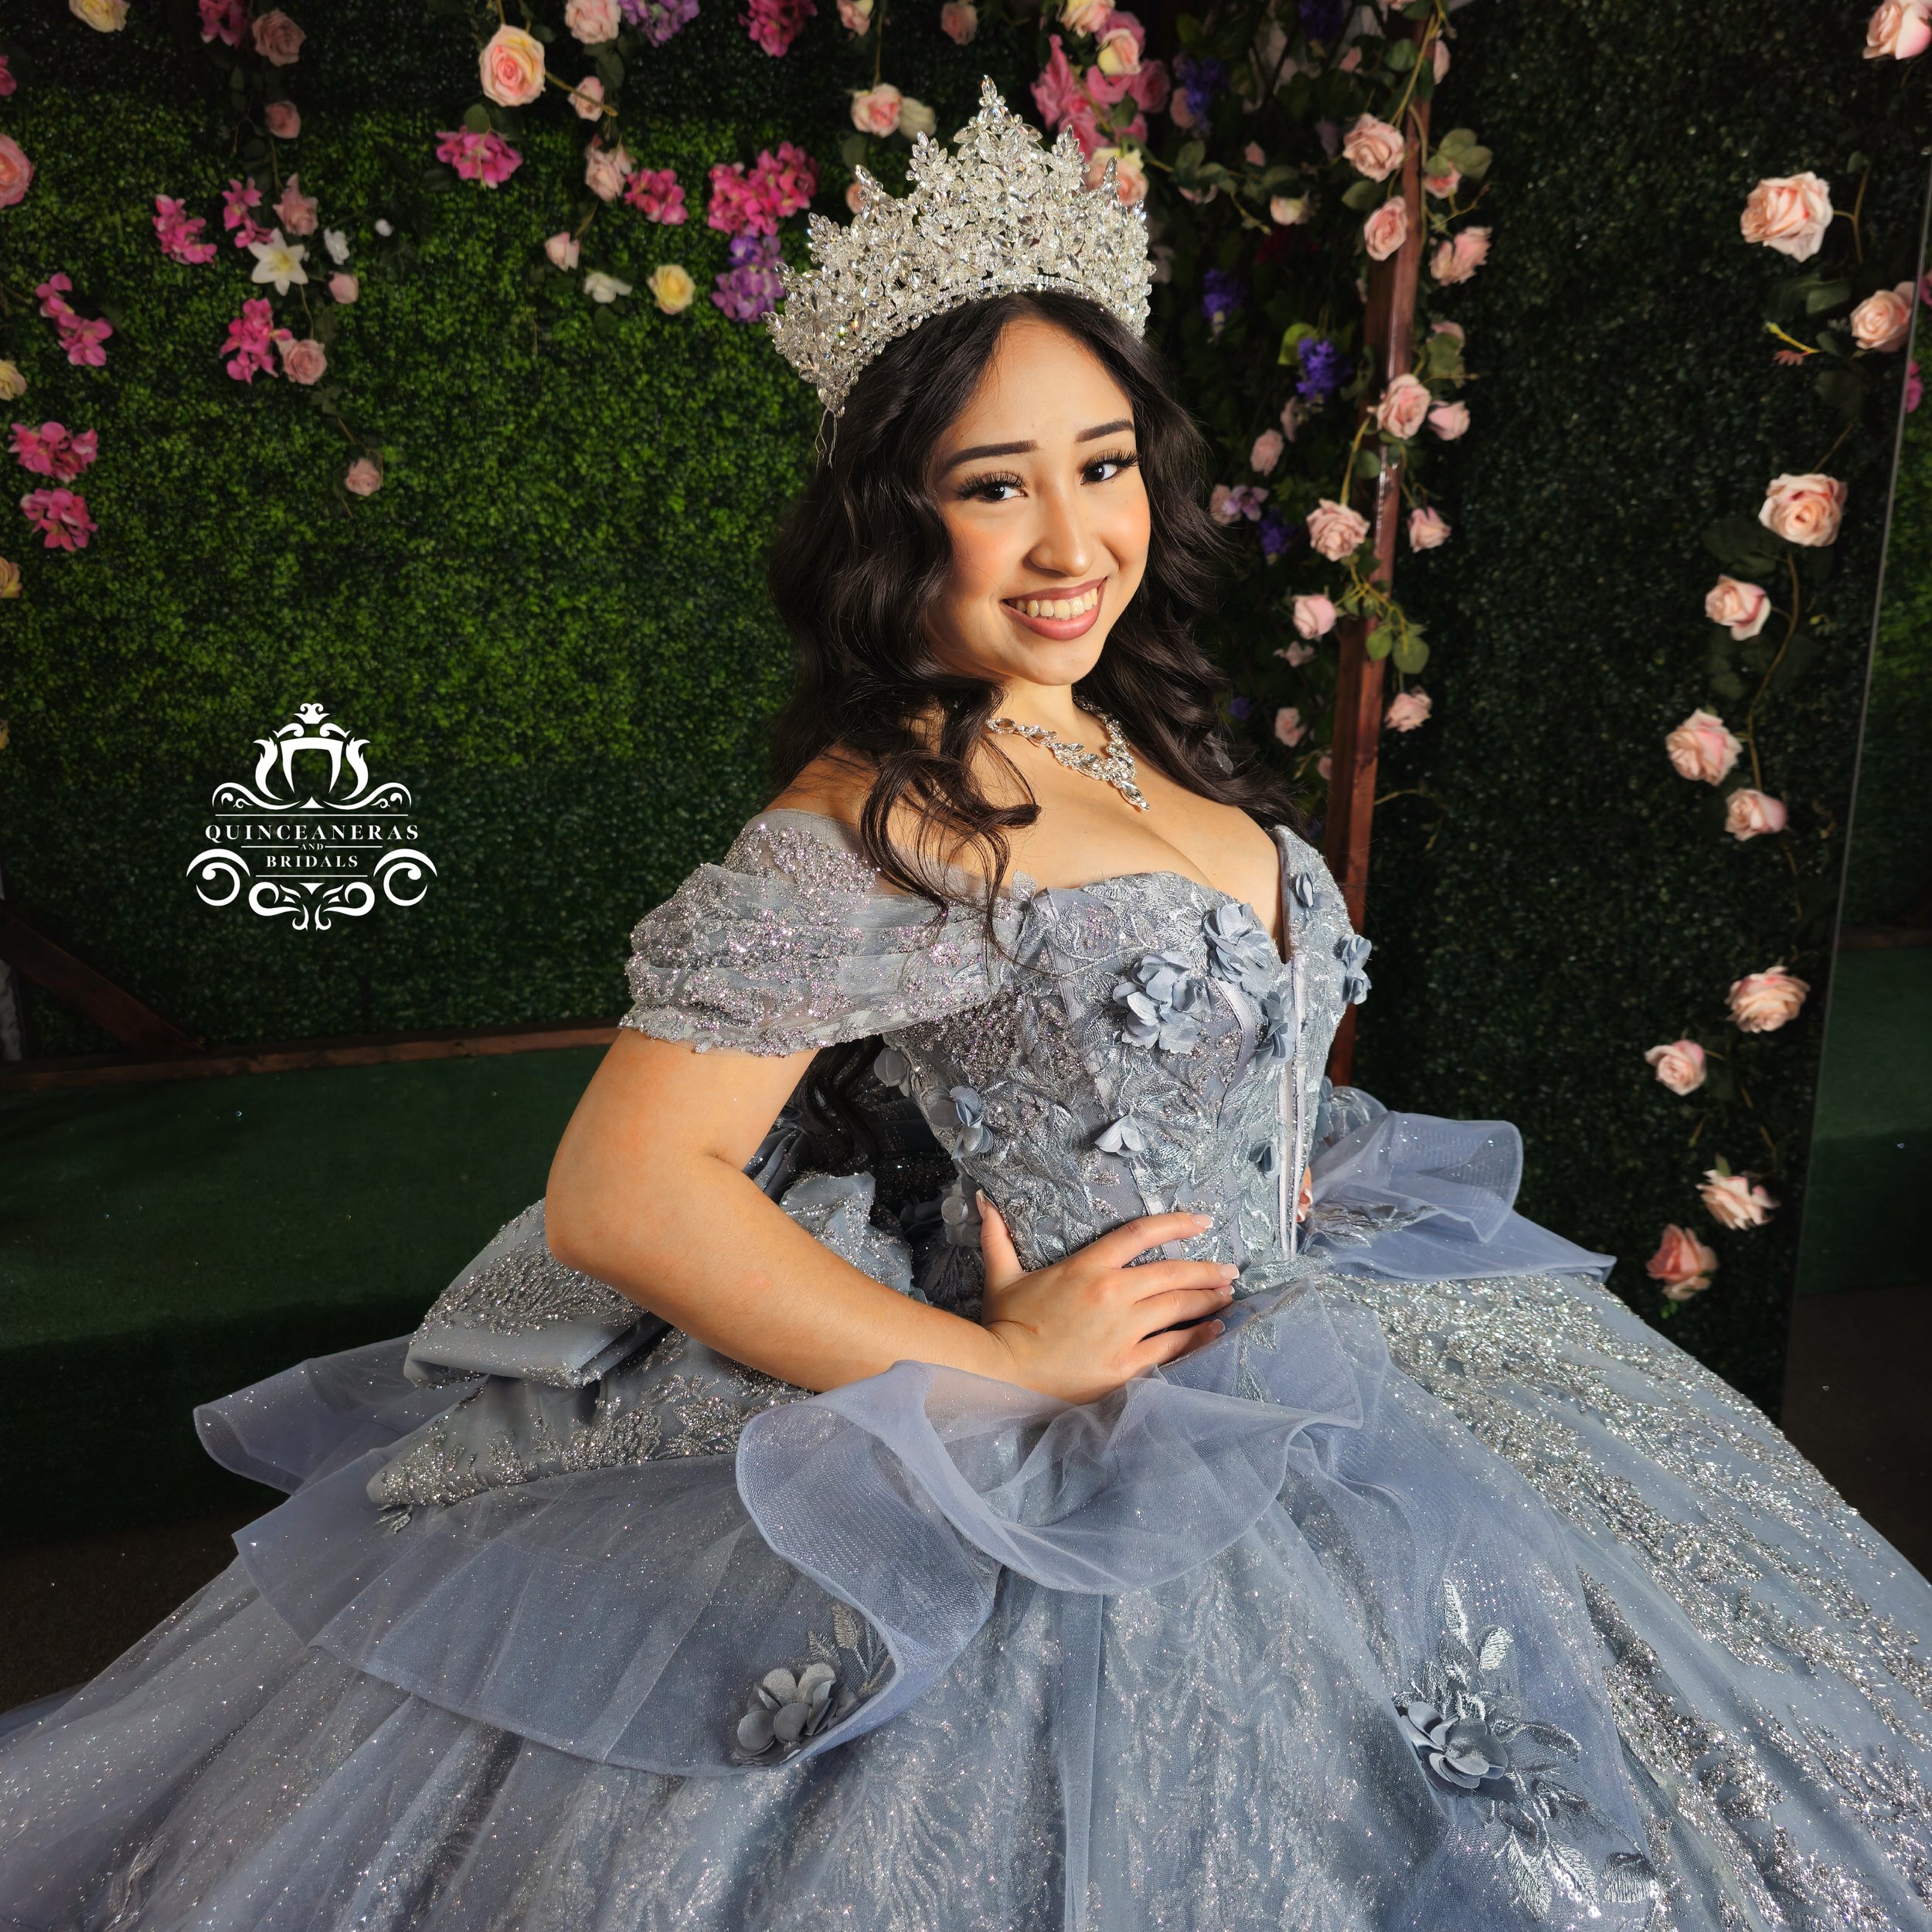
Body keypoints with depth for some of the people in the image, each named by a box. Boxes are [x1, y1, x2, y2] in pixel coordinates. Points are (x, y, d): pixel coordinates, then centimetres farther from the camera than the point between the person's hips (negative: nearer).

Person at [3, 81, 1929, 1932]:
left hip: (1300, 1364, 9)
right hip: (1081, 1477, -9)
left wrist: (1291, 1184, 3)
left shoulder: (1138, 743, 1)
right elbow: (616, 1195, -29)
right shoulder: (876, 828, -25)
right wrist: (993, 1371, -23)